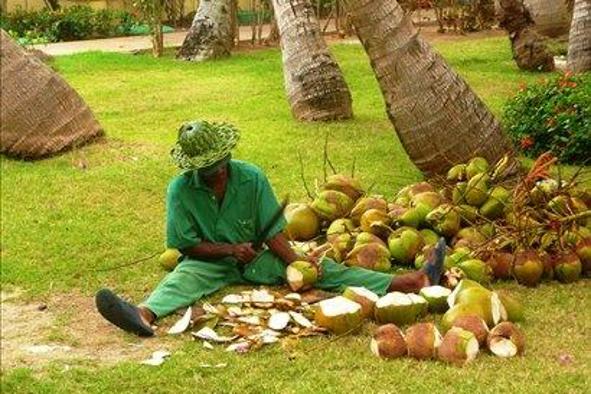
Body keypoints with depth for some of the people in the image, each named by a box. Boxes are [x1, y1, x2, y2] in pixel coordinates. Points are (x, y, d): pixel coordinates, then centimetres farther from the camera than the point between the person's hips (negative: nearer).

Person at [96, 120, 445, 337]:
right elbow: (187, 245, -11)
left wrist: (295, 260, -22)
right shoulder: (180, 190, -15)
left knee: (318, 267, -15)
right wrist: (229, 249, -22)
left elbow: (272, 233, -8)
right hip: (208, 260, -1)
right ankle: (144, 315, -68)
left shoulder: (252, 178, -11)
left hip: (254, 257, 1)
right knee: (181, 278, -34)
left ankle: (411, 283, -27)